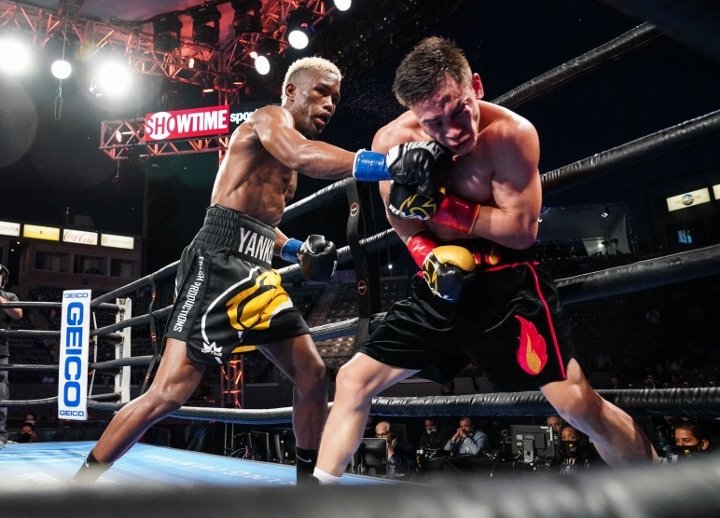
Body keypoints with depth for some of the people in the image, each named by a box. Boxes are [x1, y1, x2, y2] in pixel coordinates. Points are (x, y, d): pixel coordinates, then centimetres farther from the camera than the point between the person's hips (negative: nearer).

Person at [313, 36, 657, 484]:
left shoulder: (511, 133, -20)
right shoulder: (392, 140, -9)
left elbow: (522, 229, -17)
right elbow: (407, 226, 1)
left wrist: (440, 205, -24)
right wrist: (432, 258, -20)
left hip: (508, 283, -4)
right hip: (441, 284, 4)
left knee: (578, 403, -11)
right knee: (353, 380, 3)